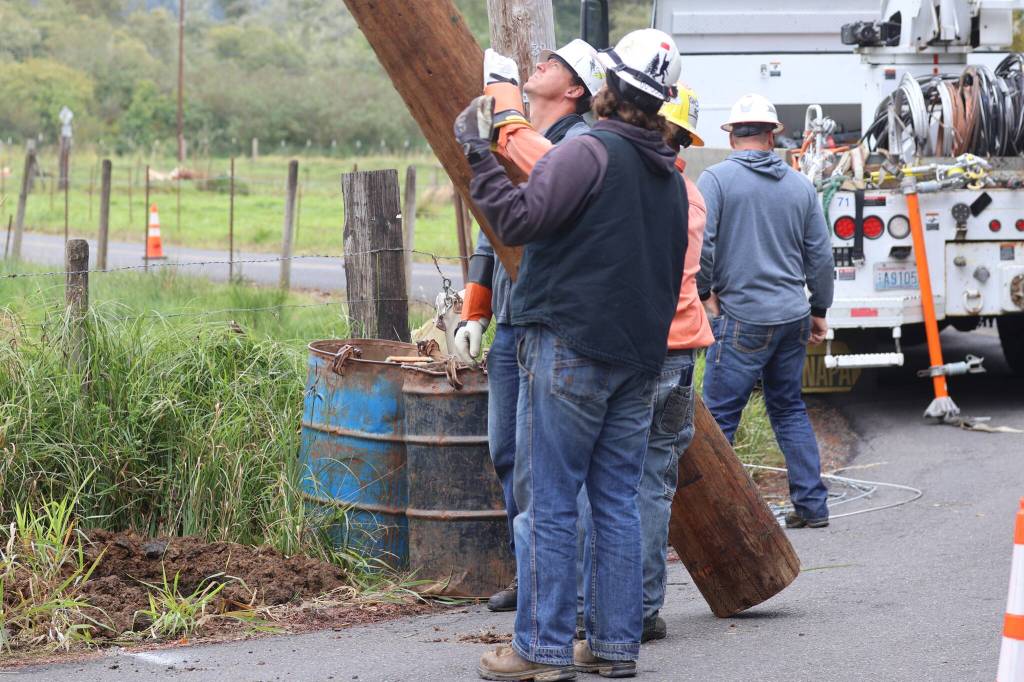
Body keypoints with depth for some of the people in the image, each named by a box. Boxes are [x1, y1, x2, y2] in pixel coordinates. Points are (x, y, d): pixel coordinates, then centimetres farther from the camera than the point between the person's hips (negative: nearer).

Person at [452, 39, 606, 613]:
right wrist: (474, 312, 20)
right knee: (508, 452, 11)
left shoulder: (581, 141, -8)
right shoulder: (511, 139, 19)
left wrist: (504, 97, -26)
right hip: (509, 323, 9)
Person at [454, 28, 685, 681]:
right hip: (640, 357, 8)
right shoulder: (671, 178, 16)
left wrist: (478, 151, -9)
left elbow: (518, 218, -19)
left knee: (549, 503, -3)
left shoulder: (588, 153, -11)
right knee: (618, 500, 11)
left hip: (570, 348, -8)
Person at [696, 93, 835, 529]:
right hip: (792, 315, 5)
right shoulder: (800, 185, 8)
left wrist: (705, 293, -1)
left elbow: (700, 243, -15)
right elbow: (821, 254, 11)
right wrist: (819, 309, 21)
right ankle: (812, 505, 16)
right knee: (789, 407, 16)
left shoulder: (716, 179, -6)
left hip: (742, 317, -5)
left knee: (719, 416, -3)